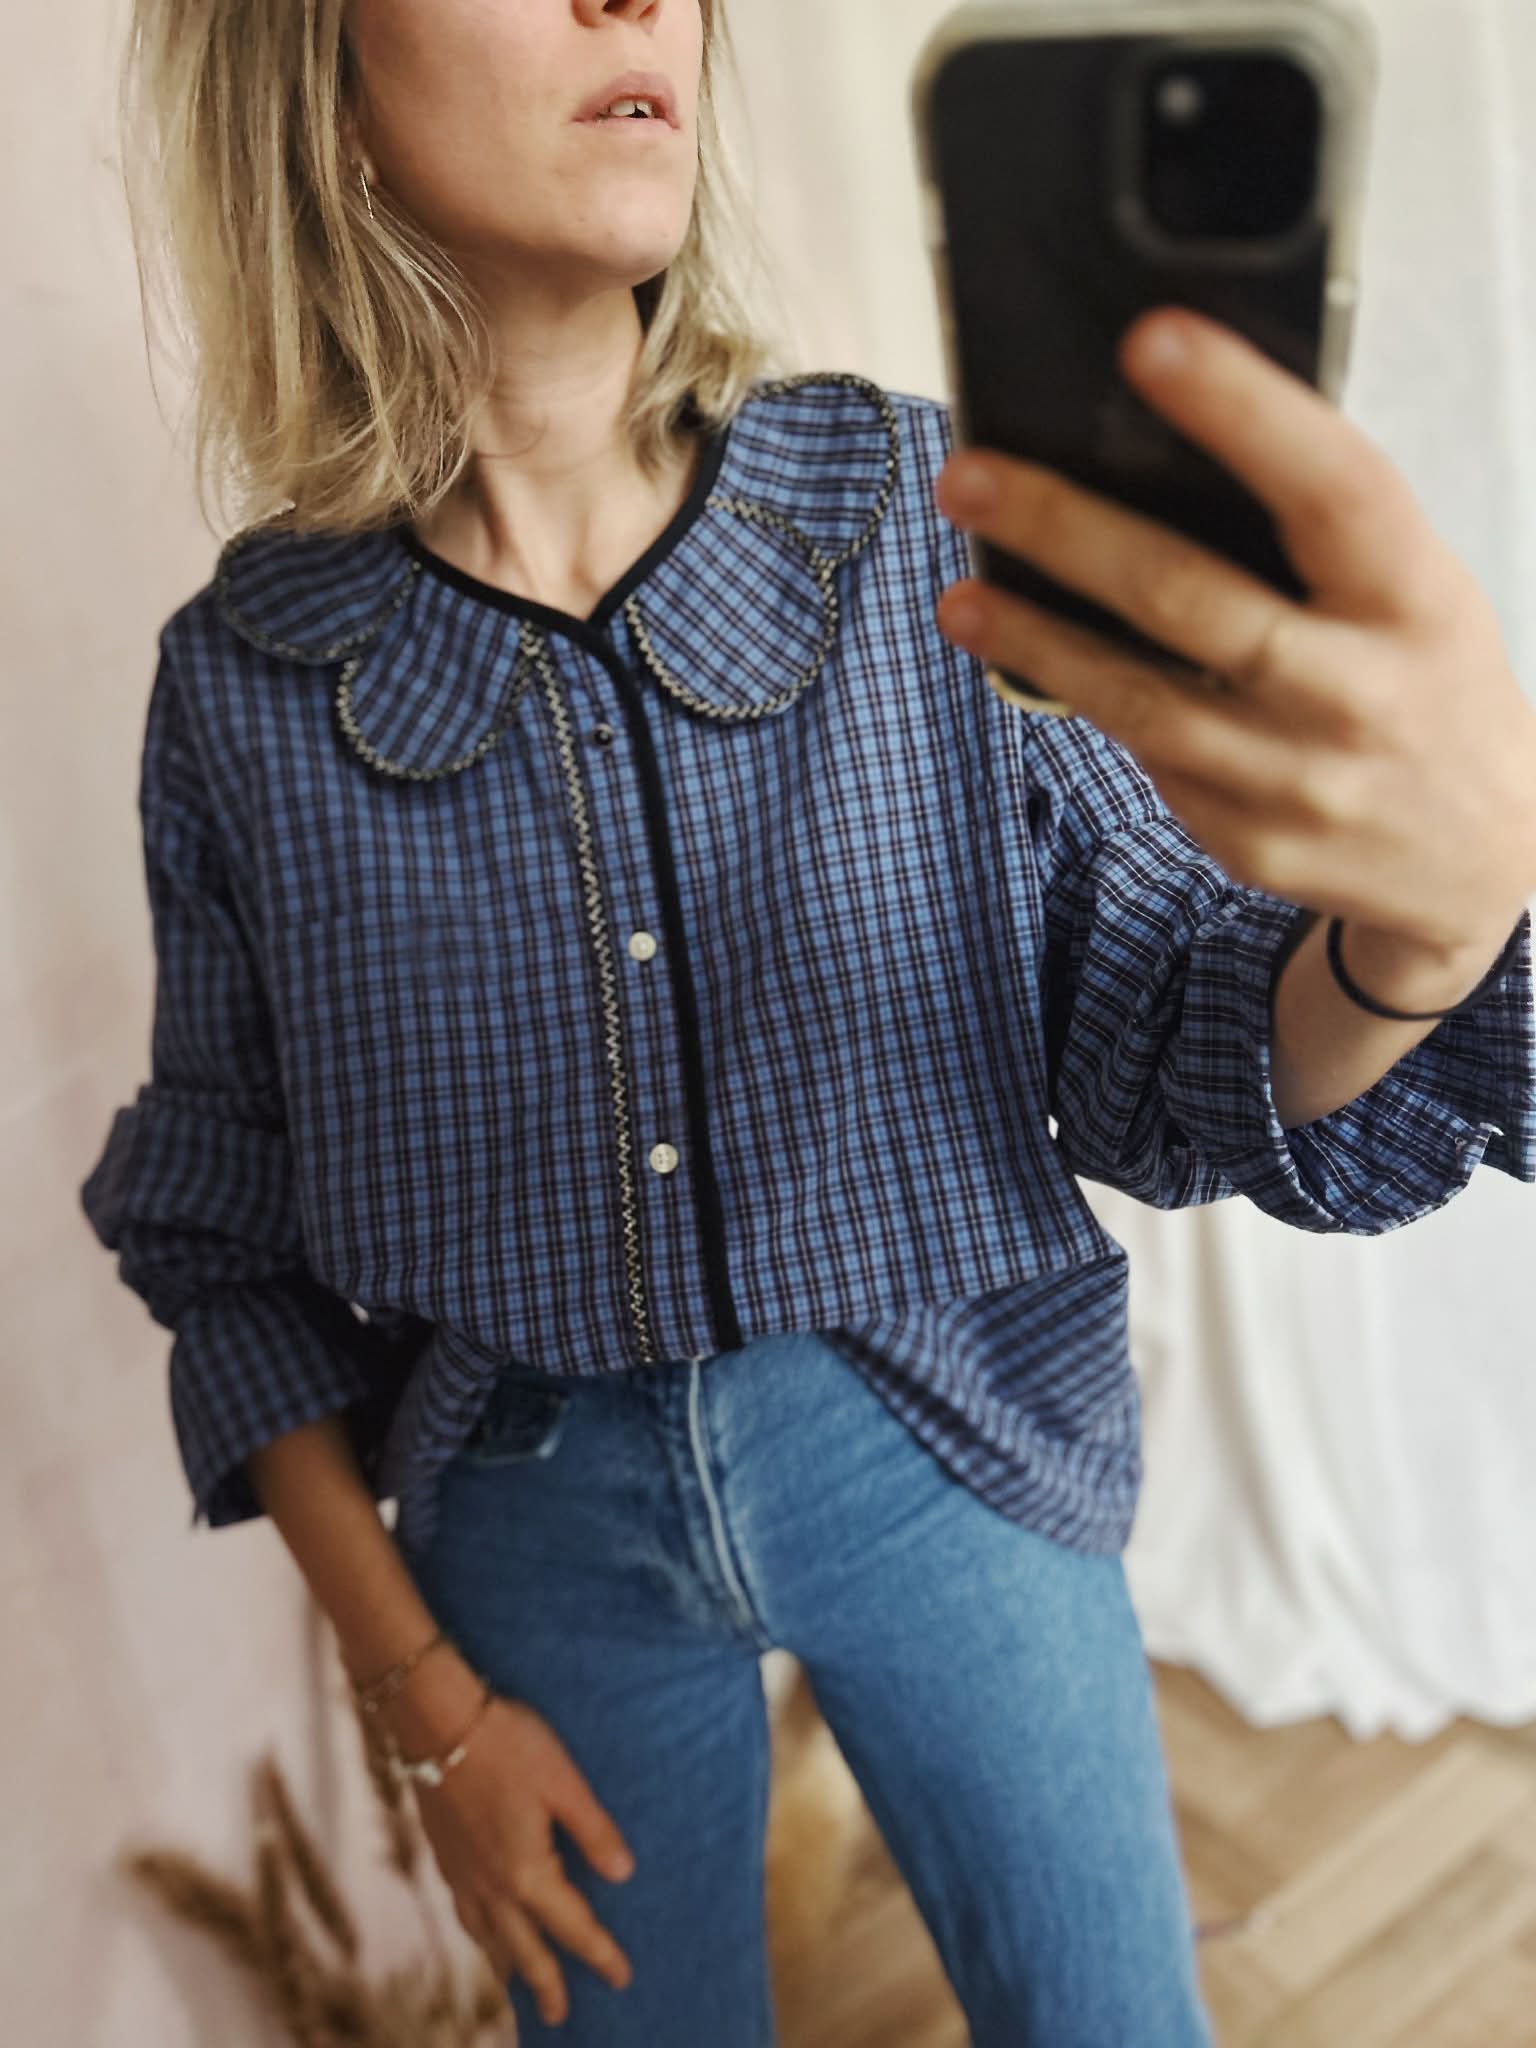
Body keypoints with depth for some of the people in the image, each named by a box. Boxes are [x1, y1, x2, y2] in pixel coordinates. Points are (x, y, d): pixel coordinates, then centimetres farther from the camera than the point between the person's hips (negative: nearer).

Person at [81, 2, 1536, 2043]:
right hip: (542, 1512, 1)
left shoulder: (928, 521, -12)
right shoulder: (243, 683, -11)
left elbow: (1171, 1079, -13)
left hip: (946, 1454, 1)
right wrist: (421, 1696, -2)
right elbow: (227, 1247, 0)